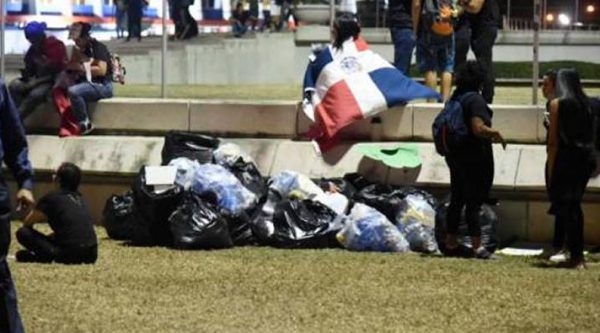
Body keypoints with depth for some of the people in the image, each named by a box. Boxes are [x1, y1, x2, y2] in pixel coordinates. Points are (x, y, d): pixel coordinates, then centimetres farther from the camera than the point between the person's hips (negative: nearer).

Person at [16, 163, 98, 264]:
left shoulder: (51, 198, -2)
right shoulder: (79, 199, 17)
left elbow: (27, 223, 7)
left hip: (70, 255, -8)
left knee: (23, 232, -1)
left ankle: (50, 254, -18)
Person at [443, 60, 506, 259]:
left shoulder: (455, 98, 10)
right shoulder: (475, 99, -17)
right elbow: (478, 128, -28)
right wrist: (496, 133, -10)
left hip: (456, 156, 8)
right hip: (475, 158, -8)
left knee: (457, 200, 14)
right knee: (474, 202, -5)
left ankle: (451, 243, 19)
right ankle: (477, 246, -4)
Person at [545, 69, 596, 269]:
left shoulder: (557, 104, -6)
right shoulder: (586, 104, 9)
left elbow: (553, 140, -9)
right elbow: (590, 135, 7)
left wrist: (550, 171, -7)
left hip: (564, 158, -5)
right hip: (586, 159, 5)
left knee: (566, 207, 0)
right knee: (574, 206, 15)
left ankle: (575, 256, -4)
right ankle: (578, 255, 16)